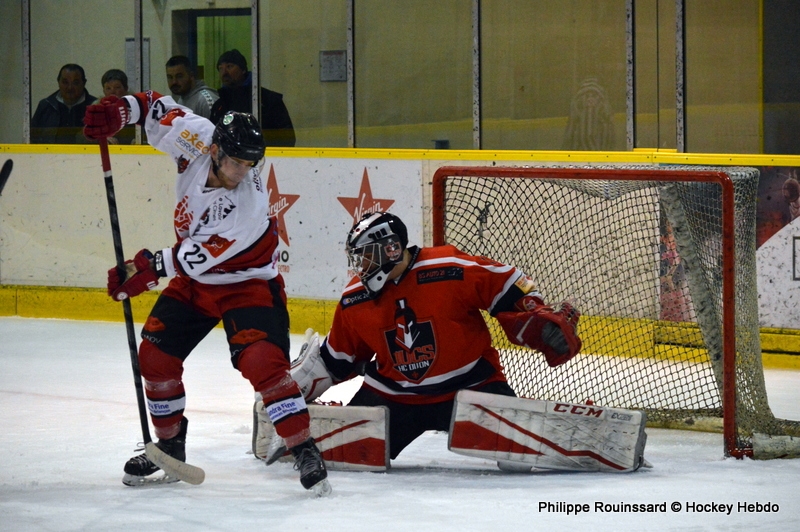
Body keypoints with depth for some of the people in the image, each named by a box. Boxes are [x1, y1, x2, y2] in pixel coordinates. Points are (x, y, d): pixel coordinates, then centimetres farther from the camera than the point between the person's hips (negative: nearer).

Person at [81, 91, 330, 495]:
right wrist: (118, 111, -20)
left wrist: (149, 270, -24)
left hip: (246, 283, -7)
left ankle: (306, 454, -21)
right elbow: (160, 109, -4)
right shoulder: (197, 139, -19)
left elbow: (198, 257, -29)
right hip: (193, 279, 7)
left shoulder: (248, 204, -34)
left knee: (261, 361, -25)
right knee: (155, 353, 2)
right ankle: (170, 446, 21)